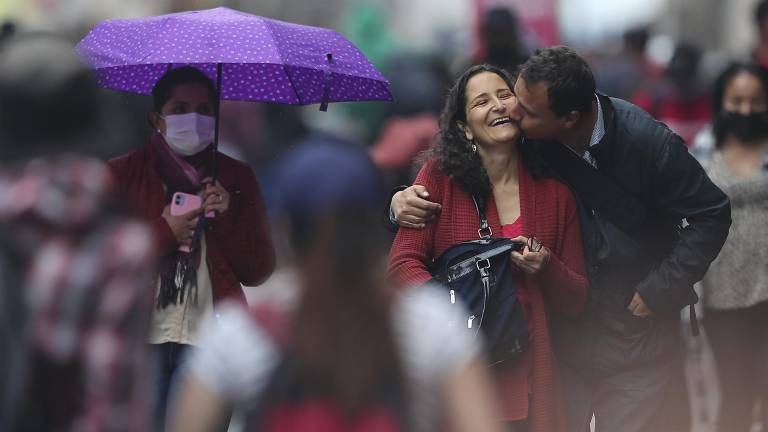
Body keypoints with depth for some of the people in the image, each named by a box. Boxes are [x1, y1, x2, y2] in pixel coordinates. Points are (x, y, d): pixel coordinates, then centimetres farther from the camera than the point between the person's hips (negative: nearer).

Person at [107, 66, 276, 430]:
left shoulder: (237, 178, 14)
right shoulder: (122, 174, 8)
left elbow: (258, 272, 10)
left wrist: (227, 219, -5)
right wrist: (165, 234, -8)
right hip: (139, 341, -1)